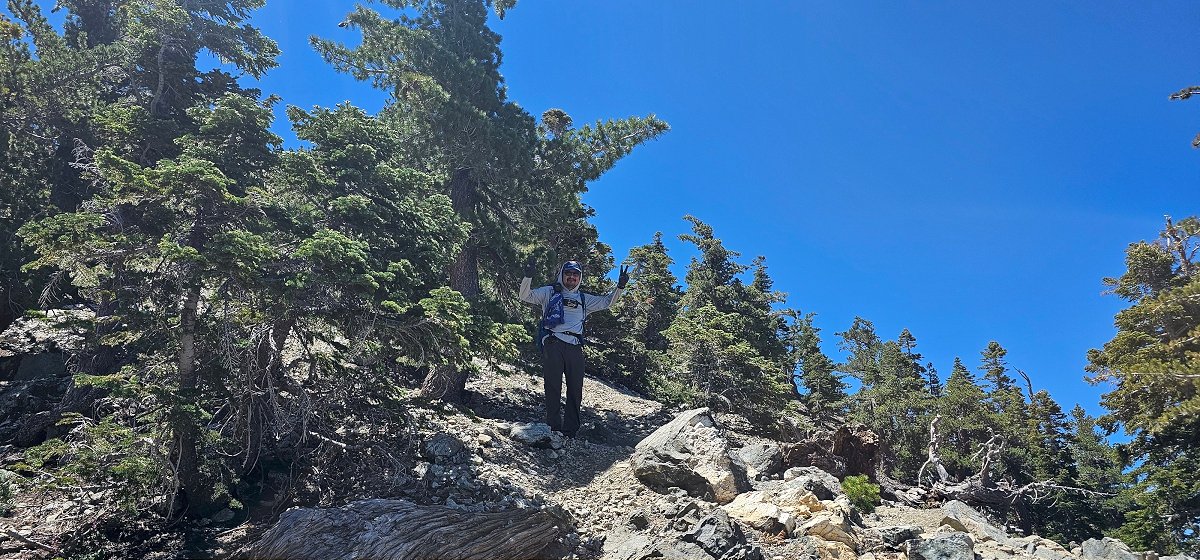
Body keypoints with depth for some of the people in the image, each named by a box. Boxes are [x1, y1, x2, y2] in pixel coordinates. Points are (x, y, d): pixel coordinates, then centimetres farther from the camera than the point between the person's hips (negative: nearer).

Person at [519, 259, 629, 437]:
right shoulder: (549, 292, 14)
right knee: (553, 387, -7)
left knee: (575, 390, 1)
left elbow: (607, 301, 26)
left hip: (575, 347, 4)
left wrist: (620, 286, 10)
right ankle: (554, 429, -6)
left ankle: (571, 432, 6)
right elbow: (524, 296, 5)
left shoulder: (583, 299, 25)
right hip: (553, 344, -4)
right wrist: (528, 276, -12)